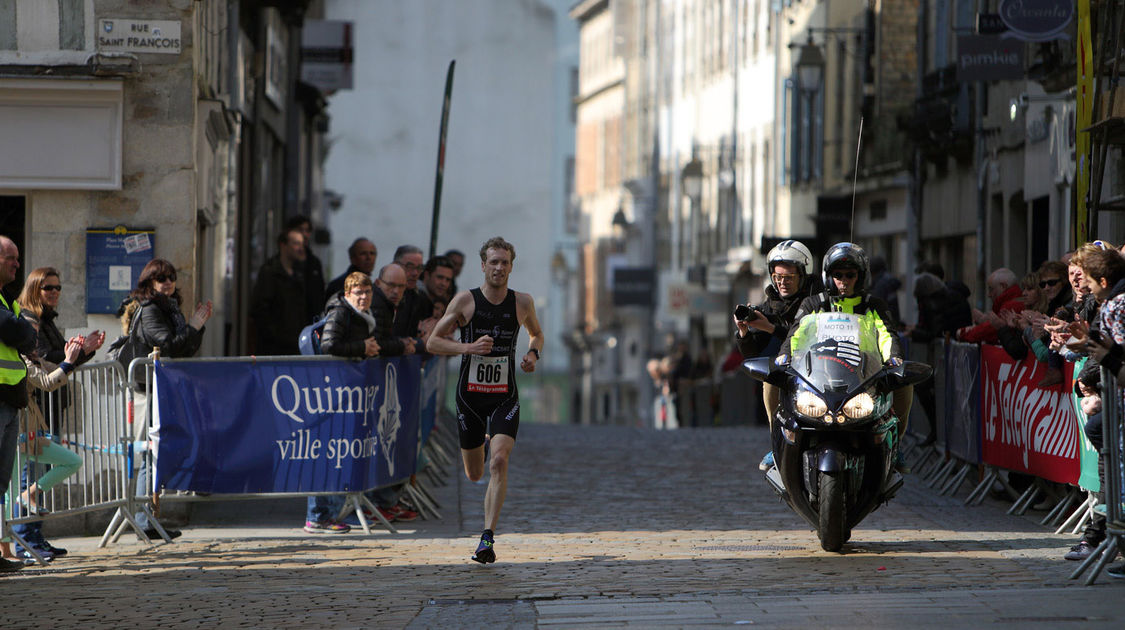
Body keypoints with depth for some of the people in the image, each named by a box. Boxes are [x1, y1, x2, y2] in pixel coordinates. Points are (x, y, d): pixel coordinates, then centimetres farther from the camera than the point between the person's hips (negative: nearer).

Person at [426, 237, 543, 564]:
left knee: (499, 462, -22)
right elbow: (433, 342, -3)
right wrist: (469, 347, -19)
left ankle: (487, 538, -20)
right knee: (474, 474, 12)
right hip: (470, 395, 0)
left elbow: (536, 333, 21)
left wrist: (533, 353, -2)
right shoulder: (465, 301, -6)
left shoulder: (522, 303, 0)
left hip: (505, 397, 0)